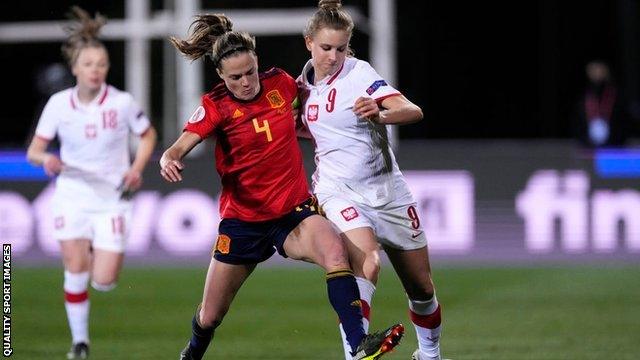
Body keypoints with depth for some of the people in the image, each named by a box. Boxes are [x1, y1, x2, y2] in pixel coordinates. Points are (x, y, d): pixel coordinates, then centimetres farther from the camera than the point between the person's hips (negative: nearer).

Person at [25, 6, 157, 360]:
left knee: (104, 281, -7)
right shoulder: (58, 104, -5)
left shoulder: (122, 103, -9)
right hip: (71, 195, 1)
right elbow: (33, 150, 1)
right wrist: (45, 159, -22)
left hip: (112, 198, -1)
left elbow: (148, 135, 9)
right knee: (75, 271, -9)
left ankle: (99, 255, 30)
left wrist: (137, 168, -7)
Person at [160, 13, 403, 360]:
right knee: (209, 317, 10)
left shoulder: (280, 83, -2)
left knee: (334, 250, -33)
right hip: (242, 219, -1)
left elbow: (305, 95, 23)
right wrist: (169, 161, -44)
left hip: (295, 211, 1)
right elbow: (179, 147, -23)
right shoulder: (216, 106, -10)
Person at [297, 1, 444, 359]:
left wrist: (379, 115, -45)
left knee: (422, 289, 9)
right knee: (367, 264, -30)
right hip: (340, 193, 1)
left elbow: (413, 112, -27)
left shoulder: (358, 72, -13)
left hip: (387, 192, -1)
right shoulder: (308, 81, 2)